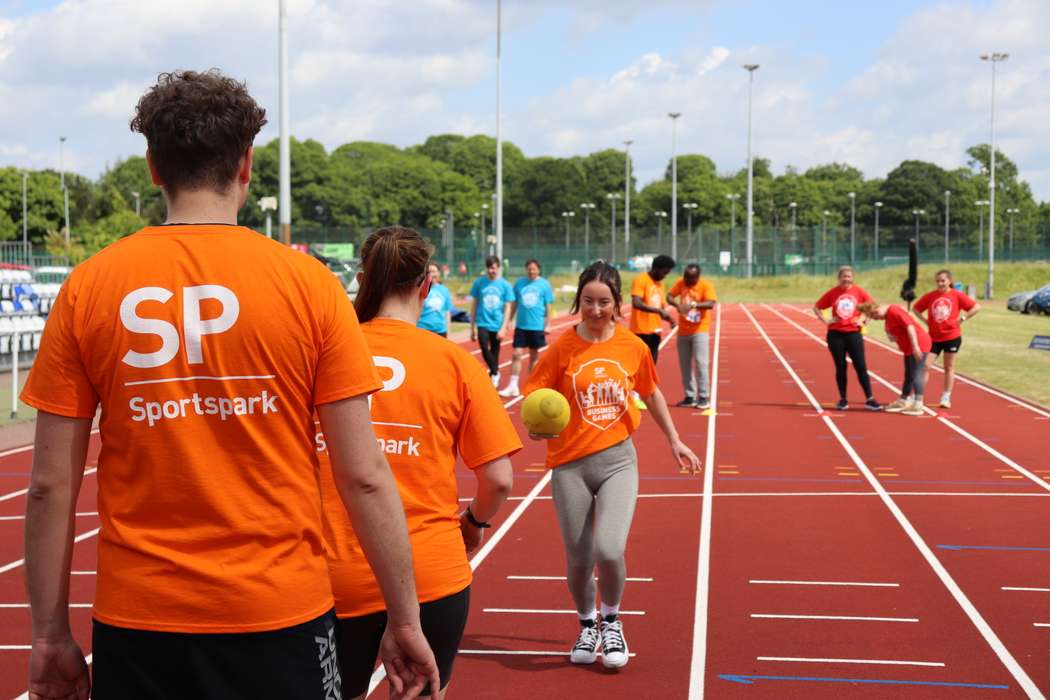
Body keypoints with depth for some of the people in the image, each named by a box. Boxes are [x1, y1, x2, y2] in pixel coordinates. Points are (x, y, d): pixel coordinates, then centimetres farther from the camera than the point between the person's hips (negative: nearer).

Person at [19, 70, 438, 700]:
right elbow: (364, 477, -7)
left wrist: (52, 636, 7)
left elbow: (51, 486, -2)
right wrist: (406, 621, 2)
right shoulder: (309, 283, -6)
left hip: (137, 623, 1)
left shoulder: (88, 288, -3)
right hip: (281, 616, -1)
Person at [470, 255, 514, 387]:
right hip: (483, 323, 0)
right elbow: (474, 305, 7)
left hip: (497, 325, 0)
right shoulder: (479, 283, 0)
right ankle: (495, 373, 2)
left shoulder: (505, 285, -2)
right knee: (485, 349, -19)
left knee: (494, 353, 8)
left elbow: (507, 308, 1)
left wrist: (503, 328, -8)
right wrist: (472, 327, 7)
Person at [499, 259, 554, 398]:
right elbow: (514, 304, 9)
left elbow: (549, 306, -1)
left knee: (534, 355, 10)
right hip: (521, 326, 2)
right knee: (517, 354, -4)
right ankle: (513, 386, -2)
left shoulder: (544, 285, -4)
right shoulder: (519, 283, 3)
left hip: (537, 326, -2)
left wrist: (547, 325, -6)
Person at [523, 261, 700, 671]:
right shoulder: (563, 348, -7)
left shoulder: (633, 346, 0)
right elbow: (533, 395, -6)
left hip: (617, 460, 0)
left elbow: (651, 393, 16)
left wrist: (674, 441, 21)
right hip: (570, 465, 0)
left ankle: (611, 621, 13)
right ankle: (587, 625, 37)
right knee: (579, 559, 6)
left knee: (610, 550, -18)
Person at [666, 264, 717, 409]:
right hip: (683, 331, 5)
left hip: (700, 331, -5)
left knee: (700, 363, -10)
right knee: (685, 364, 9)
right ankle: (690, 397, 17)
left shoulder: (706, 285, -11)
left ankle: (703, 397, -4)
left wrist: (693, 304, -39)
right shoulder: (681, 282, 2)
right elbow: (669, 296, 1)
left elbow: (711, 304, -24)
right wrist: (677, 304, -21)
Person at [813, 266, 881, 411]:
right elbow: (816, 307, 8)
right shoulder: (832, 293, 0)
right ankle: (842, 400, 14)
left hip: (853, 333, -1)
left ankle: (869, 399, -1)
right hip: (835, 334, 1)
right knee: (840, 367, 6)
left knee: (861, 366, -5)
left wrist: (864, 320, -1)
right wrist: (826, 321, -1)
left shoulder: (859, 291, -1)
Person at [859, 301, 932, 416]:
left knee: (916, 374, -10)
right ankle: (902, 402, 26)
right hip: (909, 348, 10)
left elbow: (909, 326, -22)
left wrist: (915, 346, -25)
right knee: (909, 376, 17)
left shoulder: (894, 311, -16)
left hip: (918, 345, -10)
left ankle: (918, 405, -10)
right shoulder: (888, 316, 13)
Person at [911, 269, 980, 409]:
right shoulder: (930, 296, 1)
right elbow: (915, 308, 14)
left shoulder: (957, 295, -5)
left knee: (949, 367, 7)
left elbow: (976, 307, -5)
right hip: (933, 337, 2)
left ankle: (946, 398, 15)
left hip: (952, 336, -2)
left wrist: (962, 319, -10)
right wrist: (925, 320, 1)